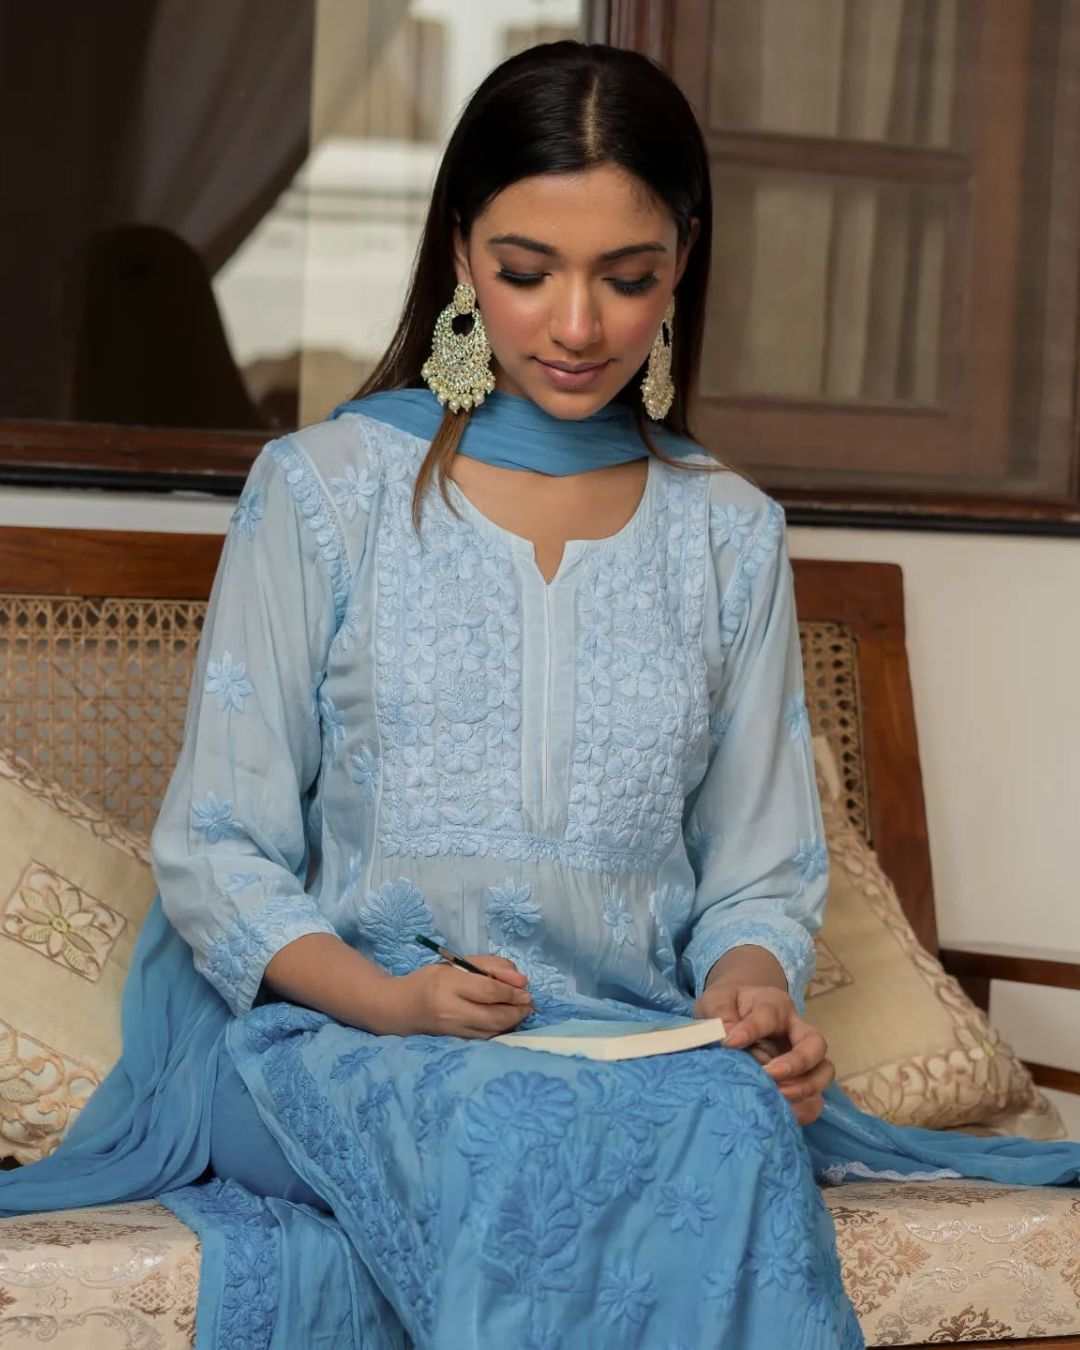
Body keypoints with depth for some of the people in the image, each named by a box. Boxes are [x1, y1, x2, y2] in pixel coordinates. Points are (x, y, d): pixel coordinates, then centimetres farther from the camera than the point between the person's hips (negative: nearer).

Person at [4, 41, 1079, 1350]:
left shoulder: (732, 534, 14)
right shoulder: (324, 490, 5)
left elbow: (758, 875, 15)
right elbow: (213, 850, 3)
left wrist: (753, 992, -9)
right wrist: (384, 1000, -15)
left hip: (646, 1047, 3)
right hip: (343, 1035, -2)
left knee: (736, 1129, -35)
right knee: (508, 1136, -38)